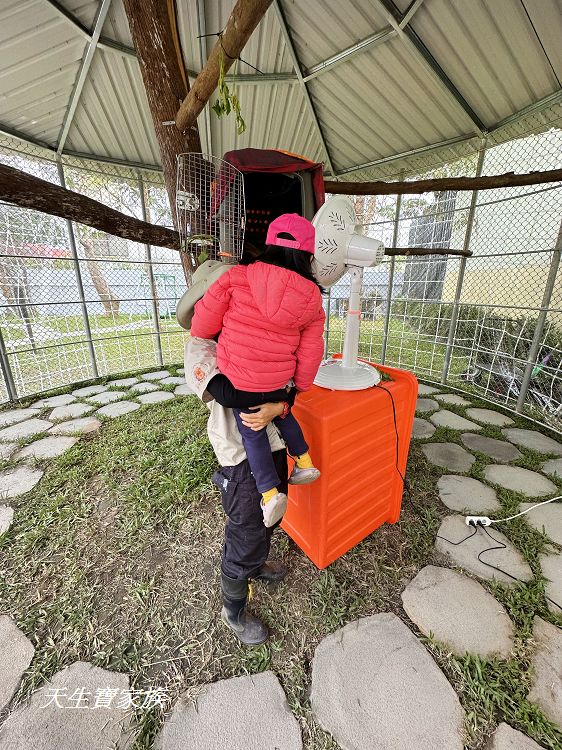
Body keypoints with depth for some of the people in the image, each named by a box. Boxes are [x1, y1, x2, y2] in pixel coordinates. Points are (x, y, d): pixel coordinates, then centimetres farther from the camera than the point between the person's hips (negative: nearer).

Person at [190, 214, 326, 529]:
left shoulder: (237, 277, -12)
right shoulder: (311, 299, -3)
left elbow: (204, 323, -7)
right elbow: (310, 352, 2)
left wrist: (200, 339, 16)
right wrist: (300, 386, 16)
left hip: (238, 382, -2)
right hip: (279, 383, 3)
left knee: (253, 433, 17)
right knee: (281, 413, 32)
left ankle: (270, 492, 13)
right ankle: (304, 461, 36)